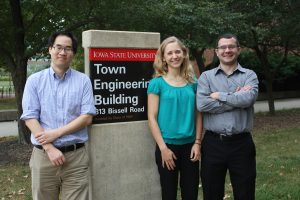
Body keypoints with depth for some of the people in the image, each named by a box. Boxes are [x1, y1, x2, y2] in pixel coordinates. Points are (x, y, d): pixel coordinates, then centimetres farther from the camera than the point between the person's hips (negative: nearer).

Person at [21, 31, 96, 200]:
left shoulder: (83, 80, 3)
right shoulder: (34, 80, 4)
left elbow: (87, 117, -3)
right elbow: (30, 118, -3)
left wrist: (56, 133, -12)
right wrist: (50, 148, -12)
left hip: (76, 156, 0)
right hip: (43, 155, 1)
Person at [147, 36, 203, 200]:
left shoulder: (192, 82, 5)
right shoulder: (157, 83, -5)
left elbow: (198, 114, 7)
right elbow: (152, 117, -8)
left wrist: (197, 143, -1)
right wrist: (163, 148, -12)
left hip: (190, 145, 3)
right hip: (168, 145, -3)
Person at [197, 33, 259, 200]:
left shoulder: (249, 75, 4)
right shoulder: (206, 76, 4)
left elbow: (248, 98, -17)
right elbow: (202, 104, -14)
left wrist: (219, 96, -8)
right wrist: (237, 99, -11)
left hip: (241, 143, 0)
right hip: (213, 143, 0)